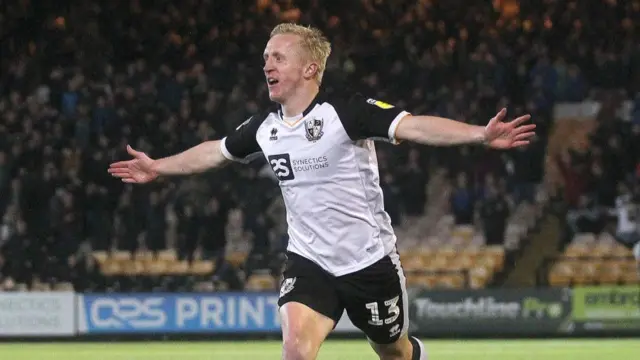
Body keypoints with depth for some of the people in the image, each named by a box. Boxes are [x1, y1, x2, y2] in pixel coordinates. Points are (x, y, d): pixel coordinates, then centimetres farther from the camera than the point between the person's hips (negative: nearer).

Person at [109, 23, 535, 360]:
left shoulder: (345, 110, -17)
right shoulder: (264, 126, 0)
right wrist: (159, 167, 32)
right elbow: (216, 151, 20)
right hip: (309, 262, 3)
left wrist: (480, 134, -42)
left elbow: (413, 126, -29)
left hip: (369, 259, -3)